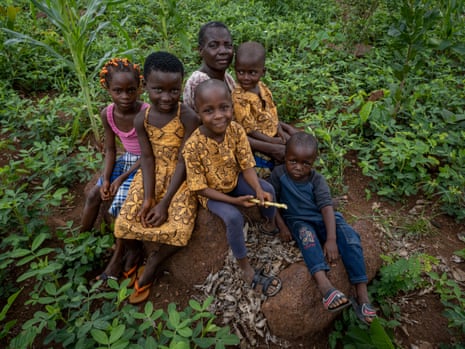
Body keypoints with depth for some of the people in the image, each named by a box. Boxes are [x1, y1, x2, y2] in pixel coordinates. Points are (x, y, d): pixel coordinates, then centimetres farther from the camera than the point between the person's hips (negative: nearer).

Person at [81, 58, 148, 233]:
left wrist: (121, 178, -20)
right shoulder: (107, 114, -8)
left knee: (120, 202, -18)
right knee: (94, 195, 5)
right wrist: (106, 179, -11)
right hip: (126, 159, 6)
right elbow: (110, 150, 1)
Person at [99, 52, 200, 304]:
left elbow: (183, 161, -18)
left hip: (180, 176, -3)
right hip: (152, 174, 3)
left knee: (179, 228, -20)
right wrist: (148, 197, -18)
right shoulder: (142, 119, -6)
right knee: (127, 221, -10)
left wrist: (164, 203, -20)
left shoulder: (188, 117, -18)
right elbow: (147, 157, -6)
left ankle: (149, 268, 6)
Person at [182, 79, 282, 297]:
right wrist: (234, 201, -26)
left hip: (235, 180, 4)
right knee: (233, 217, -27)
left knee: (268, 189, -16)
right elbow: (200, 188, -22)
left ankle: (270, 224, 17)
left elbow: (247, 165, -11)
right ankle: (246, 269, -6)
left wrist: (258, 190, -29)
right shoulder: (193, 147, -30)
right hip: (211, 192, -4)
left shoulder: (236, 130, -19)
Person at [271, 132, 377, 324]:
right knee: (306, 233, -37)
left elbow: (326, 207, -20)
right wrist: (282, 225, -14)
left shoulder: (317, 180, -9)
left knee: (350, 236, -26)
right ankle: (324, 285, -53)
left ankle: (362, 295, -27)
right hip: (298, 221, -1)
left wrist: (331, 238, -32)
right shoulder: (278, 173, -7)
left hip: (322, 219, 1)